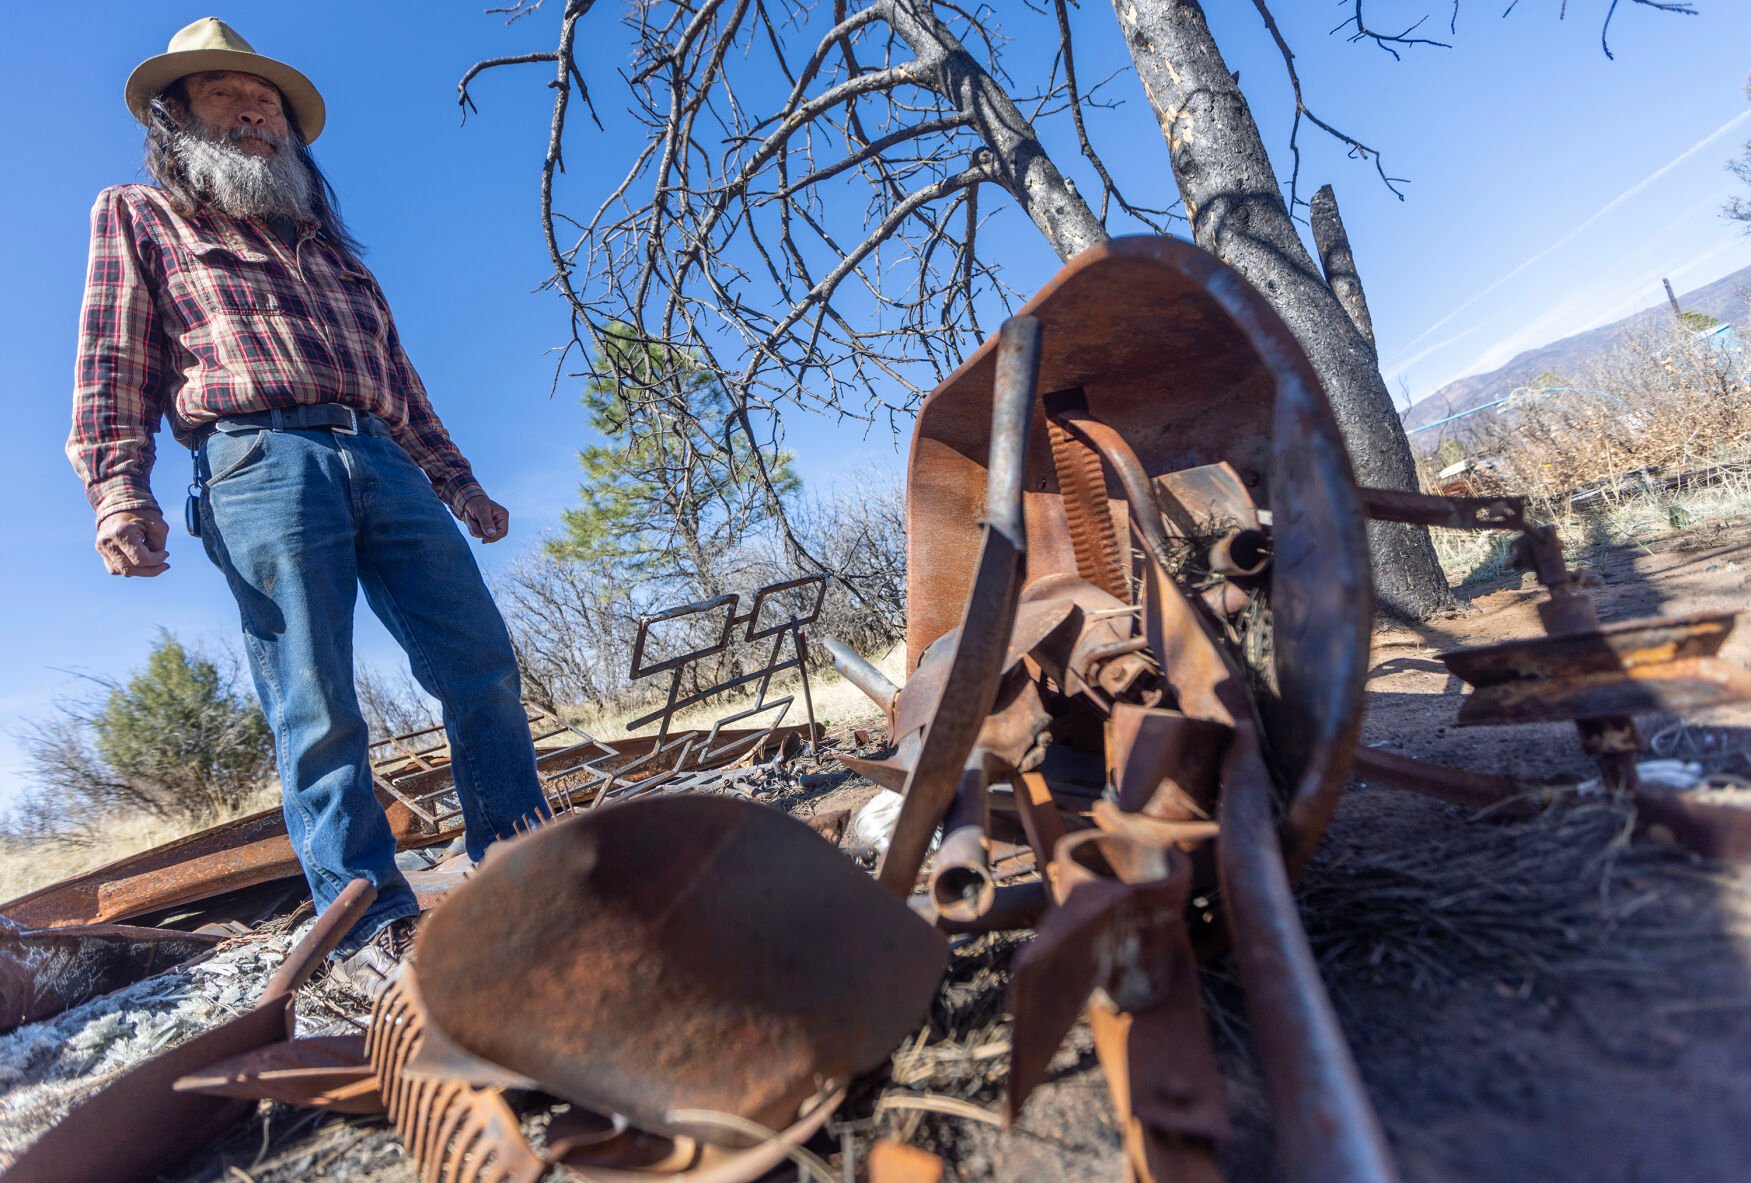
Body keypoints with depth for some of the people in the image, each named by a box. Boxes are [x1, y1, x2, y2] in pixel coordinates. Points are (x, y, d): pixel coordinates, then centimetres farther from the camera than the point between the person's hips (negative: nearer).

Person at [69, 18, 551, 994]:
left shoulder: (324, 239, 33)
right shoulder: (138, 217, 21)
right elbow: (116, 366, 9)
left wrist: (458, 483, 20)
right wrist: (120, 490, -7)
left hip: (384, 466, 4)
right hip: (261, 464, -4)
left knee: (482, 663, -7)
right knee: (316, 705, -10)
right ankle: (370, 924, -6)